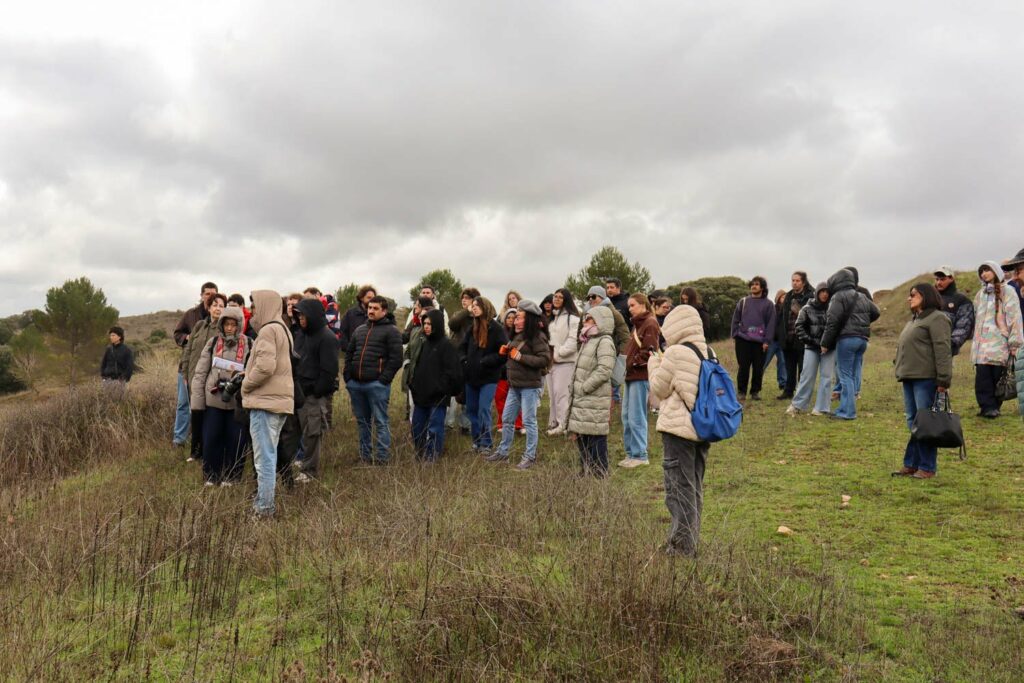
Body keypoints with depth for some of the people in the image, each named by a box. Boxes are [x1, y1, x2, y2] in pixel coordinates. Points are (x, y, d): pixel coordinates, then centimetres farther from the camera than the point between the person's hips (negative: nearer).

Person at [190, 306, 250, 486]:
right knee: (211, 439, 6)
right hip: (213, 400, 2)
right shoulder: (213, 343, 4)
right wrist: (197, 401, -1)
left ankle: (232, 477, 21)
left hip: (238, 402, -2)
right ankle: (211, 476, 22)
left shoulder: (248, 345, -2)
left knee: (236, 440, 5)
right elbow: (200, 373, 4)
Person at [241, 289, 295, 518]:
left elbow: (265, 366, -23)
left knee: (264, 458, -4)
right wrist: (249, 383, 14)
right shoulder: (283, 329, 16)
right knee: (269, 456, 17)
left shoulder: (268, 330, -13)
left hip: (265, 401, -10)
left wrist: (246, 385, -7)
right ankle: (263, 503, 27)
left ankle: (263, 509, 2)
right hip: (279, 400, 10)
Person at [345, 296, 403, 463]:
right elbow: (349, 354, 22)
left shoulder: (391, 331, -2)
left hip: (377, 384, -7)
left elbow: (396, 359, -10)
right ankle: (365, 456, 23)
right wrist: (348, 377, 9)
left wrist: (383, 379, -15)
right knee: (362, 421, 14)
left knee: (380, 421, -4)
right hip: (355, 383, 7)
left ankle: (381, 458, 1)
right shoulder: (359, 330, 19)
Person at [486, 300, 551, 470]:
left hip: (530, 386, -9)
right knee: (506, 419, 14)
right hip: (514, 385, 9)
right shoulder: (518, 336, 14)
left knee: (529, 421, -1)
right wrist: (507, 352, 5)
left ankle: (530, 456, 9)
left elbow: (545, 359, -22)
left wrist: (520, 357, -22)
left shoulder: (537, 337, -13)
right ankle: (503, 451, 27)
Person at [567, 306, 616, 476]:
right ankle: (586, 474, 25)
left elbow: (604, 371, -21)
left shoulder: (605, 341, -10)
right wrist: (575, 388, 10)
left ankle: (600, 476, 1)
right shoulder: (589, 341, 19)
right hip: (581, 400, 10)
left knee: (596, 440, -6)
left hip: (595, 402, -10)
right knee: (582, 439, 15)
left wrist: (583, 388, -18)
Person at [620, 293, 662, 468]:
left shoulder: (650, 324, -10)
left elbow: (649, 352, -18)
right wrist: (629, 365, 8)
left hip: (641, 376, -9)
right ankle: (631, 453, 20)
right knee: (626, 416, 12)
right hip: (631, 375, 10)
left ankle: (640, 455, 3)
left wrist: (632, 363, -11)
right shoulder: (638, 324, 19)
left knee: (636, 417, -5)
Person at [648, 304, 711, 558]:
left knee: (679, 488, 0)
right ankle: (692, 542, 24)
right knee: (696, 487, 15)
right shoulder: (709, 354, 7)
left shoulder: (675, 353, -14)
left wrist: (654, 363, 10)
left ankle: (681, 545, 3)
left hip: (679, 428, -7)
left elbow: (659, 389, -6)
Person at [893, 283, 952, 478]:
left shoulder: (936, 318, -7)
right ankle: (911, 464, 15)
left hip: (926, 378, -9)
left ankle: (927, 467, 0)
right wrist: (901, 372, 16)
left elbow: (943, 350, -15)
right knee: (913, 422, 10)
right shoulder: (914, 319, 22)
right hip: (909, 378, 9)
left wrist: (943, 380, -20)